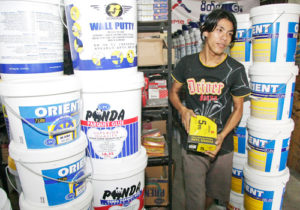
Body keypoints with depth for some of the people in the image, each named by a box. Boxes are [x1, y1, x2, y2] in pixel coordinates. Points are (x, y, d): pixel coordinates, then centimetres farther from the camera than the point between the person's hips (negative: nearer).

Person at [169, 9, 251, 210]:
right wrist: (182, 110, -12)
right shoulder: (187, 63, -4)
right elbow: (174, 92, 9)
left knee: (213, 193, 22)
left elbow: (238, 108, 0)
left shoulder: (235, 69, -7)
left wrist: (222, 136, -15)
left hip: (222, 146, 1)